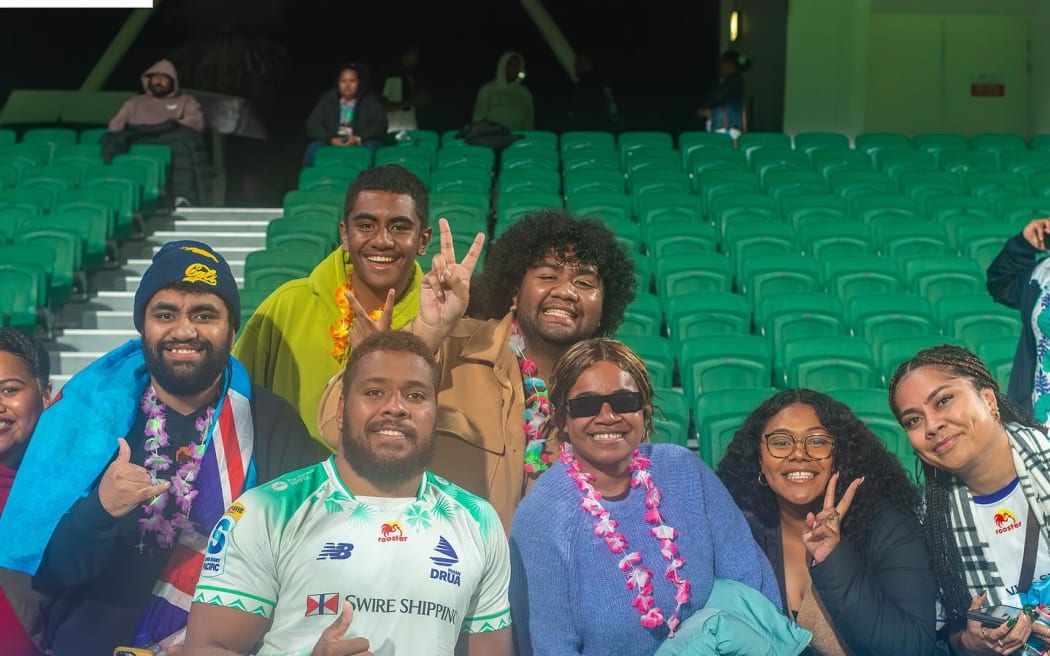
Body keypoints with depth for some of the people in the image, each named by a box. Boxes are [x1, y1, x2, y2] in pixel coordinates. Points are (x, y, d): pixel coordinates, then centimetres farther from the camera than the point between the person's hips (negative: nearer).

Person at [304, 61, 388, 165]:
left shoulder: (371, 101, 5)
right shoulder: (327, 100, 8)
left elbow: (380, 124, -6)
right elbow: (312, 123, 0)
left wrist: (358, 139, -23)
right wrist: (331, 139, -19)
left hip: (361, 143, -1)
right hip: (332, 144, 1)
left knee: (371, 148, -34)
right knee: (314, 148, -27)